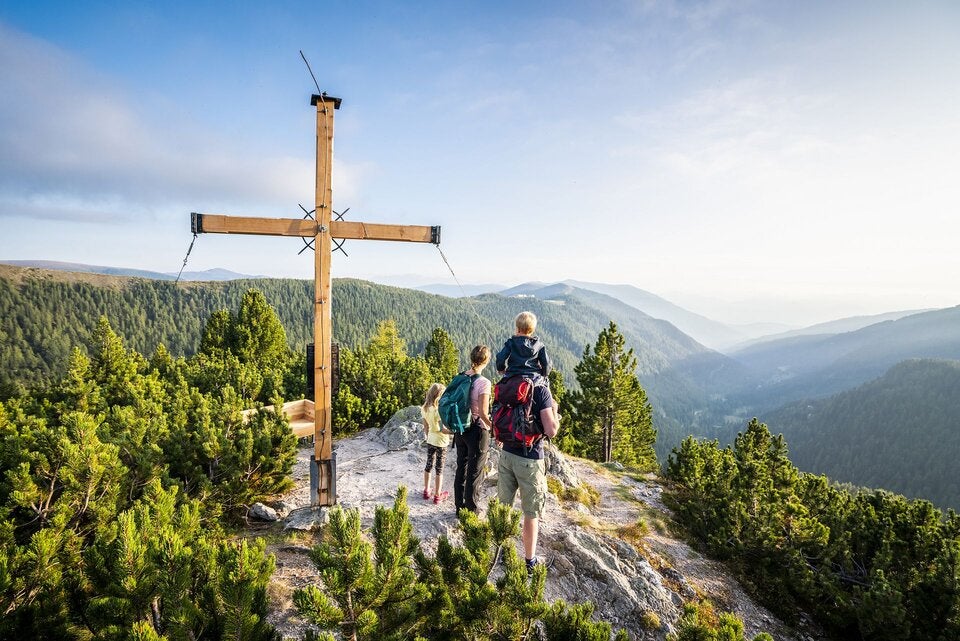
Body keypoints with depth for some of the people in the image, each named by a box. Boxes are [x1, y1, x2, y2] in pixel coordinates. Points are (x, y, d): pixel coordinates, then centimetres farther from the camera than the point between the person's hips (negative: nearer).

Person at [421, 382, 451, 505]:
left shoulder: (424, 409, -2)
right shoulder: (439, 410, -24)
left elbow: (425, 427, 8)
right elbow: (443, 429, -24)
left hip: (430, 440, 7)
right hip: (441, 442, -7)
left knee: (428, 466, 19)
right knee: (439, 469, 5)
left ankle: (426, 492, 30)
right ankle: (437, 496, 15)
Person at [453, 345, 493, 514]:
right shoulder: (483, 382, -19)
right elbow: (483, 413, -21)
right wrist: (494, 428, -8)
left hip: (460, 429, 6)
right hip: (477, 430, -6)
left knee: (461, 469, 18)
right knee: (475, 473, 7)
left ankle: (459, 506, 30)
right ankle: (471, 510, 17)